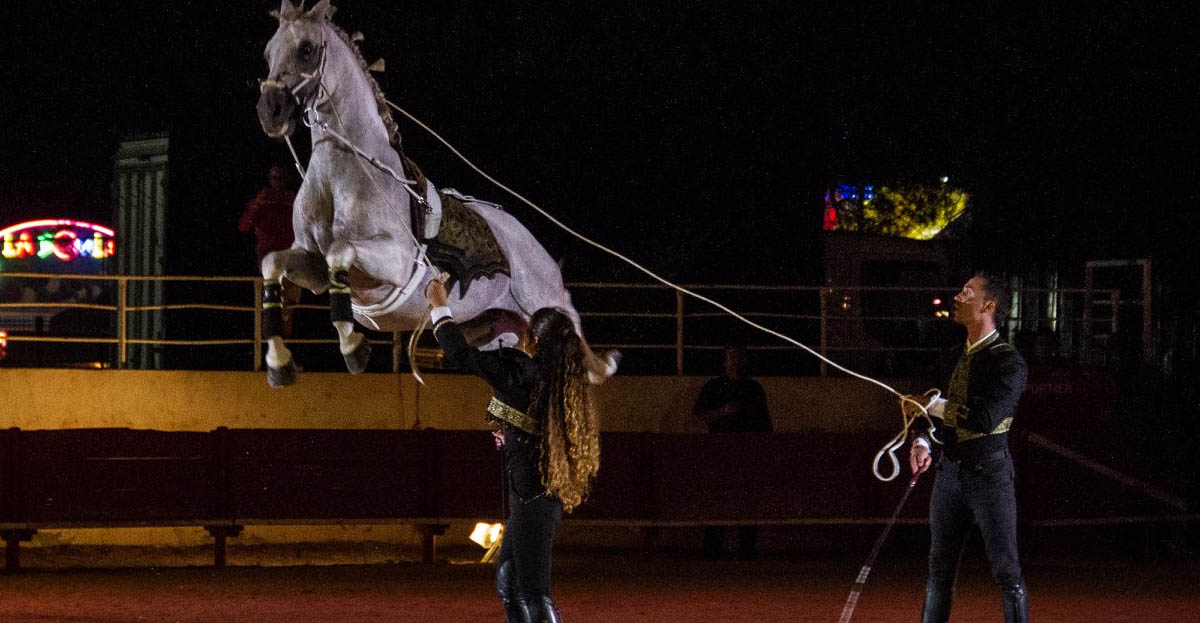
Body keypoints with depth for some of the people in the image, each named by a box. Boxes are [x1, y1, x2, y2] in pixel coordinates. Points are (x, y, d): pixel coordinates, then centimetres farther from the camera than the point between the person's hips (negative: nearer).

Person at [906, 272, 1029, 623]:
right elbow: (932, 412, 18)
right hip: (949, 472, 7)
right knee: (940, 569, 11)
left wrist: (932, 406, -13)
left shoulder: (1008, 362, -10)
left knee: (1006, 572, -6)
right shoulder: (954, 358, 13)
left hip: (989, 474, -7)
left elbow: (985, 419, -22)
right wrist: (921, 442, -4)